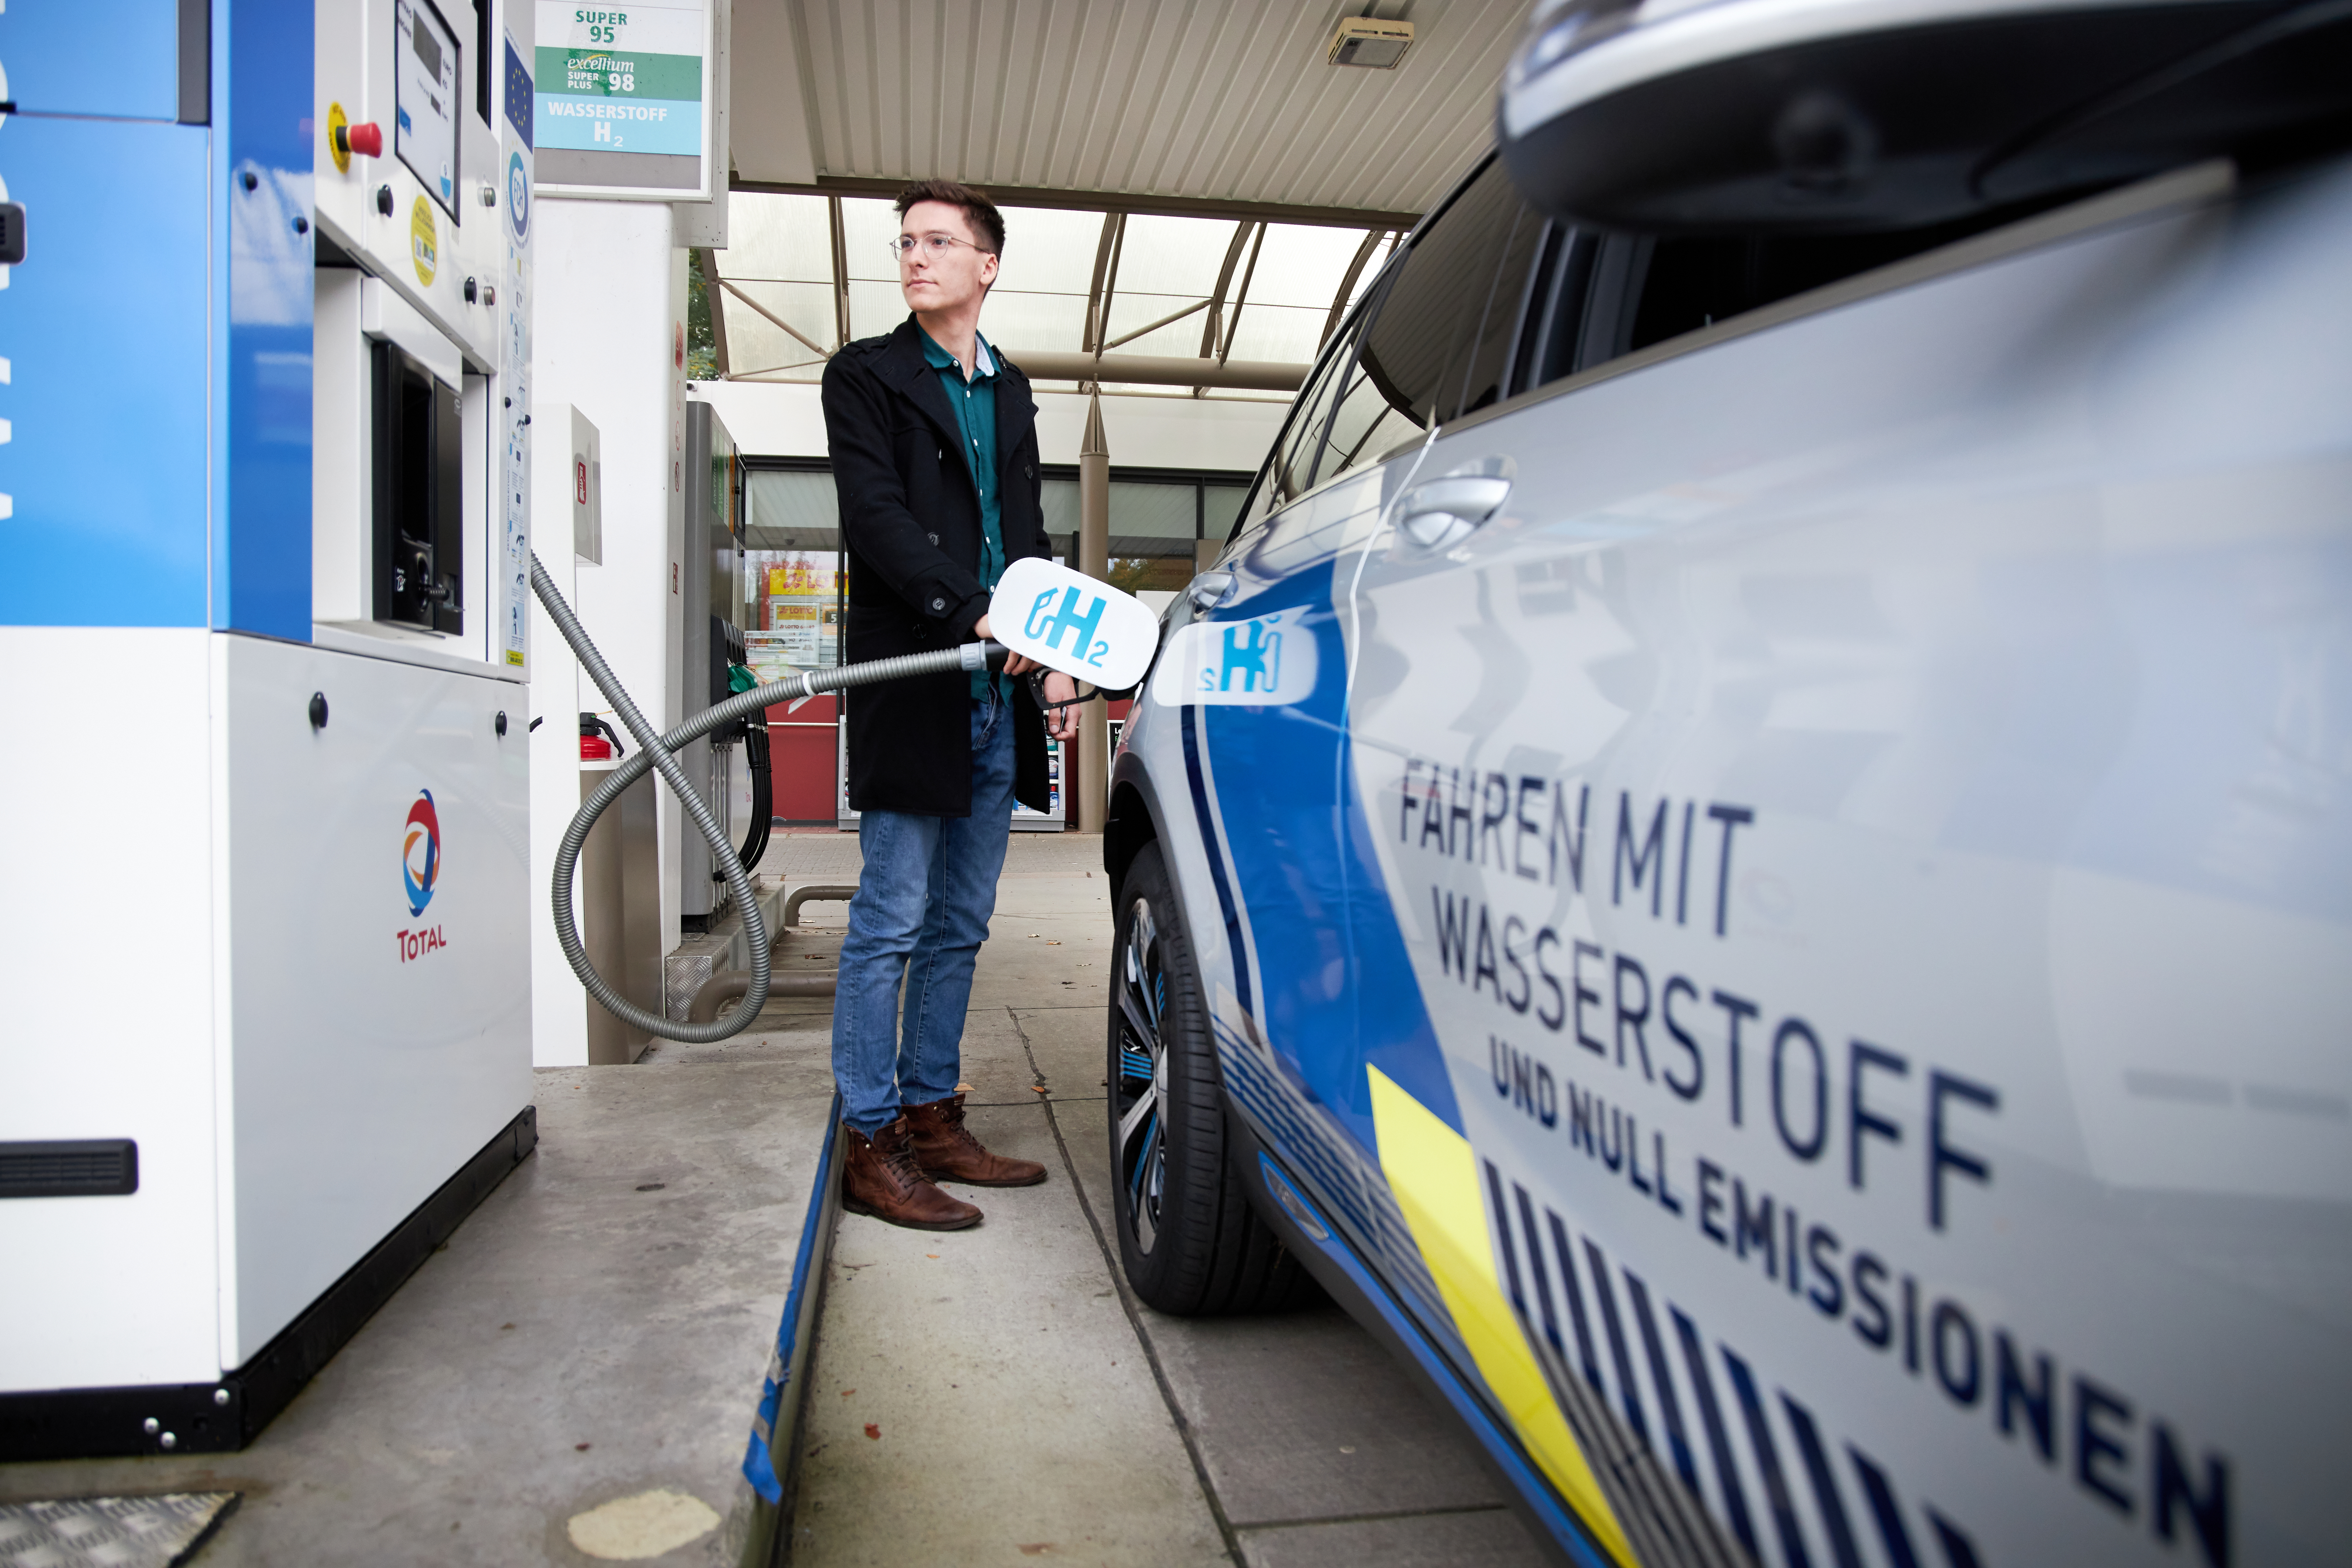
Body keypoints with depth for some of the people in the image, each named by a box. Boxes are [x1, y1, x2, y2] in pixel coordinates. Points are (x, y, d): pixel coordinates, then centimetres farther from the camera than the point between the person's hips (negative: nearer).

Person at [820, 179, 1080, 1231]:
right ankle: (872, 1144, 4)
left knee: (959, 926, 10)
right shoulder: (865, 376, 3)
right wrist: (974, 616, -22)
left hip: (998, 700, 6)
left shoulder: (1011, 392, 21)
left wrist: (1055, 659, 10)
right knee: (891, 923, -4)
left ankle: (933, 1117, 21)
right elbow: (877, 517, -10)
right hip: (912, 690, -6)